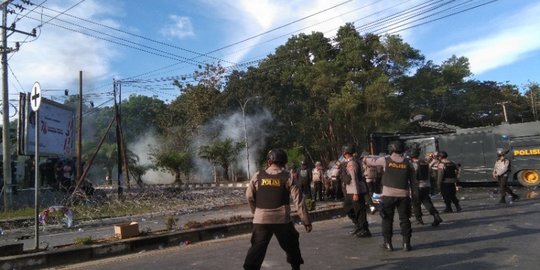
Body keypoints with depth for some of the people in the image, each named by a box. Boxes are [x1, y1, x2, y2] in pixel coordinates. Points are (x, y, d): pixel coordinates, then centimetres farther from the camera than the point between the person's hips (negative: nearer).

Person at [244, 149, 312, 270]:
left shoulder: (258, 176, 1)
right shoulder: (287, 177, -2)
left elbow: (249, 196, 6)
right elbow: (298, 201, -4)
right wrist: (306, 221, 0)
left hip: (261, 220, 1)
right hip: (282, 219, -1)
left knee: (257, 248, 5)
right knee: (292, 246, 20)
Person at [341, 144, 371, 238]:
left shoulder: (351, 164, -17)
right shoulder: (347, 163, 13)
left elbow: (354, 179, -21)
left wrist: (355, 193, -23)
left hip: (356, 191, -10)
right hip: (350, 191, 10)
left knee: (359, 211, -2)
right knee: (346, 208, 17)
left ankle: (365, 231, 8)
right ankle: (358, 225, 25)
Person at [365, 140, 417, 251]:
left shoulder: (386, 160, -3)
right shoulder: (407, 162, 2)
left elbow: (371, 161, 9)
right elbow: (412, 180, 5)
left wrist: (366, 159, 31)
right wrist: (414, 193, 12)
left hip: (388, 194, -1)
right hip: (403, 194, 2)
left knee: (387, 219, 9)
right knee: (404, 219, 10)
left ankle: (388, 243, 12)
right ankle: (406, 243, 9)